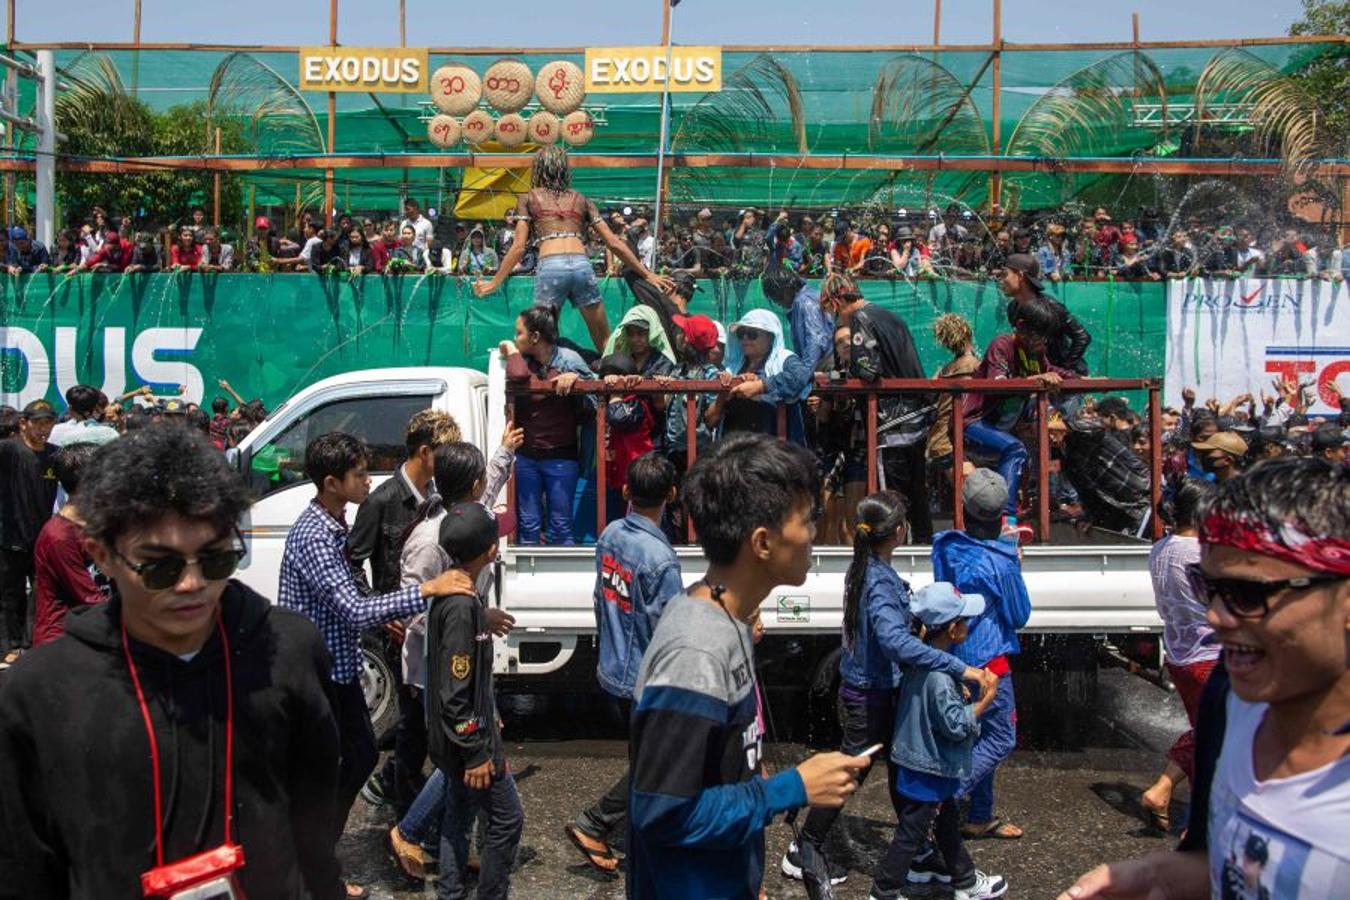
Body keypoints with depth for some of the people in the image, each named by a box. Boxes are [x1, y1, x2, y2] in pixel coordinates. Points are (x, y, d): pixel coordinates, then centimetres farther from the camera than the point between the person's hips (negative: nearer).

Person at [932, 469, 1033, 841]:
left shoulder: (946, 549, -1)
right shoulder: (1000, 563, -19)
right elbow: (1019, 616, -7)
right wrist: (1017, 569, 3)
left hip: (953, 656, 7)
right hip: (987, 660, -7)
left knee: (981, 736, 17)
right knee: (1002, 738, 4)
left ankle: (981, 817, 25)